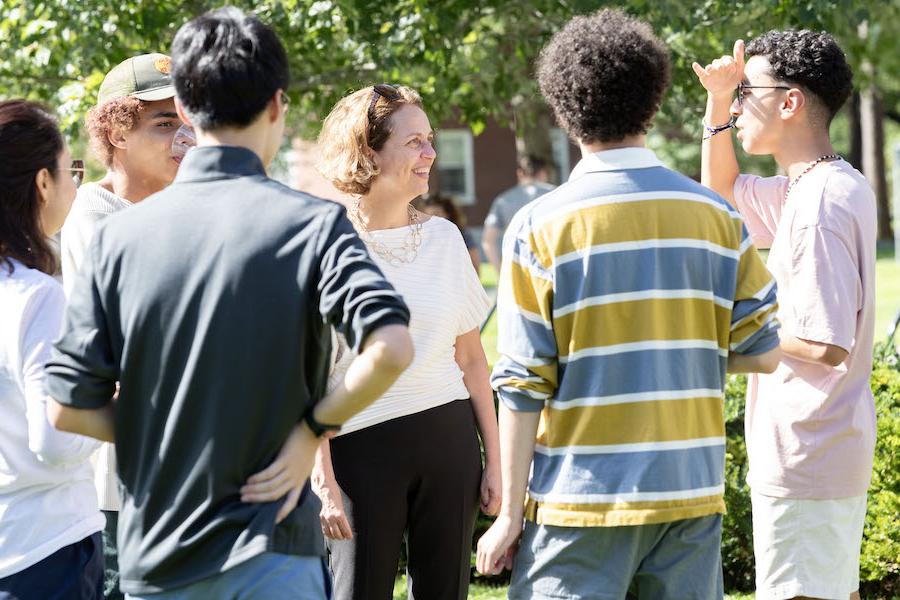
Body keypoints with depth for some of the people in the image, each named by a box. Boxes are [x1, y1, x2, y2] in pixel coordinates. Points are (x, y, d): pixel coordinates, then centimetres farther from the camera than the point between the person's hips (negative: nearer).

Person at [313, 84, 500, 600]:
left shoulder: (443, 237, 8)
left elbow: (471, 358, 13)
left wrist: (494, 460, 9)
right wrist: (323, 481, -11)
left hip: (448, 440, 4)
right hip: (361, 444, -4)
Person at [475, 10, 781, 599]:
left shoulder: (538, 229, -7)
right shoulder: (717, 218, 2)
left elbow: (523, 387, -8)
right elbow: (762, 351, 3)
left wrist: (510, 515, -1)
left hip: (581, 502, -3)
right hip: (691, 491, 3)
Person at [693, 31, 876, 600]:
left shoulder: (820, 206, -21)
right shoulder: (838, 187, 10)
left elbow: (828, 345, -26)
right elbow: (722, 190, 27)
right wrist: (718, 101, 13)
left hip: (804, 463, -10)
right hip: (835, 455, 10)